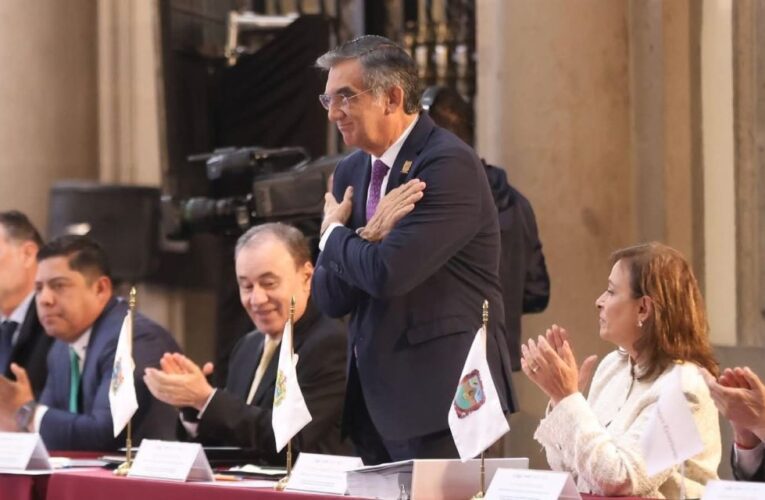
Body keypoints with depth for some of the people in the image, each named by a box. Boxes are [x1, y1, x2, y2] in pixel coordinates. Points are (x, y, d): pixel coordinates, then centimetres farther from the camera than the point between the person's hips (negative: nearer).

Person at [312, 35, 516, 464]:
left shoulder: (449, 164, -14)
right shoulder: (352, 173, 11)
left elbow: (388, 273, -24)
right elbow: (329, 297, 8)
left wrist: (335, 234, -4)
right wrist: (370, 234, -11)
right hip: (374, 396, 8)